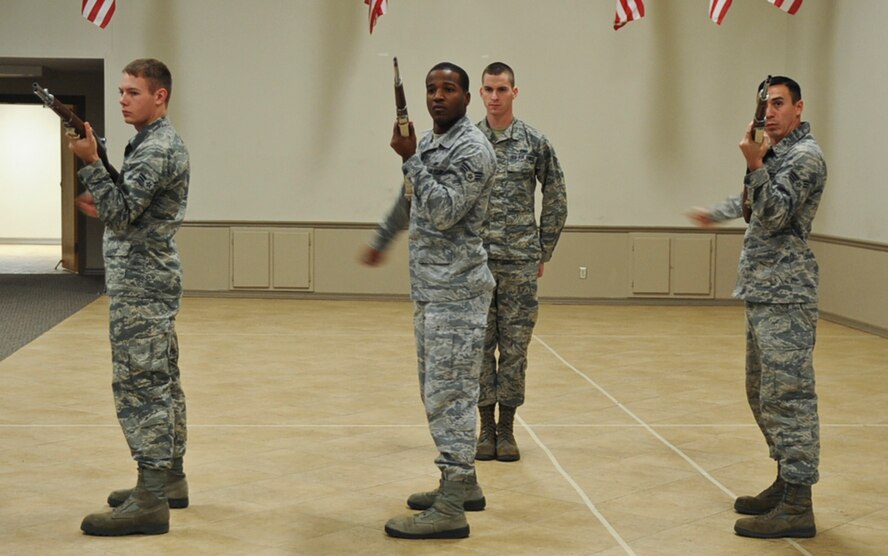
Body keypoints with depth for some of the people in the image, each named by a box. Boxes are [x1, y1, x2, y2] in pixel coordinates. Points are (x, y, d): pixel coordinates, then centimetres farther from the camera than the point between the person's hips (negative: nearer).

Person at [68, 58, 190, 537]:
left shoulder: (155, 149, -17)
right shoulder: (160, 142, 16)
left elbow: (121, 214, -23)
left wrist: (90, 163, -24)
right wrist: (103, 209, 14)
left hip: (140, 286, -11)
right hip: (155, 281, 11)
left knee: (140, 388, -12)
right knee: (161, 384, 15)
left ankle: (150, 502, -12)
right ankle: (169, 479, 24)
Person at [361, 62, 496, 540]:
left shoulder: (472, 148, -14)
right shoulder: (429, 143, 14)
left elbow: (444, 212, -24)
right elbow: (410, 200, 31)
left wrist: (410, 159, -21)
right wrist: (380, 241, 41)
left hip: (456, 291, -10)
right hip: (429, 290, 10)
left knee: (449, 394, -9)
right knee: (438, 391, 16)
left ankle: (451, 510, -6)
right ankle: (462, 484, 27)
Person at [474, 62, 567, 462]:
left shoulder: (536, 144, 1)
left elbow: (556, 203, 5)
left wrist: (543, 252, 4)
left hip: (520, 263, -1)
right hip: (475, 261, 1)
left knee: (515, 347, 4)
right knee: (480, 345, 5)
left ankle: (507, 429, 13)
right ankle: (486, 427, 15)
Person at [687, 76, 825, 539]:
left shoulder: (805, 156, -9)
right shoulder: (778, 153, 19)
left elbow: (772, 216, -17)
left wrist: (755, 164, -23)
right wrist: (715, 214, 43)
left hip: (785, 297, -10)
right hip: (762, 293, 10)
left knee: (787, 394, -11)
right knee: (762, 394, 14)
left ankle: (797, 506, -11)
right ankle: (786, 483, 22)